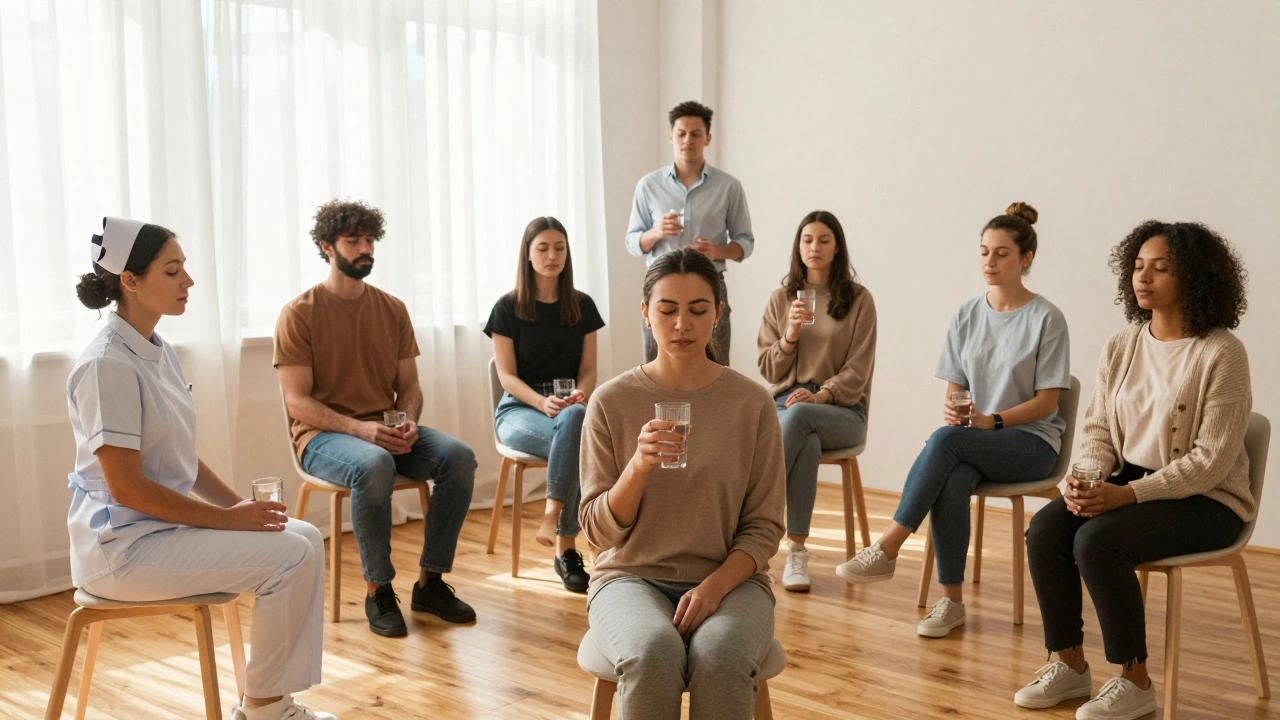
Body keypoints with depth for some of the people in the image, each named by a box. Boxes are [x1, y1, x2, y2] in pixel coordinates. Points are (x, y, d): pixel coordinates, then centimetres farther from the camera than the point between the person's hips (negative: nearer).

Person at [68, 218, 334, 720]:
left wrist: (239, 505, 2)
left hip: (164, 523, 9)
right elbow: (126, 487, -21)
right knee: (291, 556, -17)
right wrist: (227, 519, -16)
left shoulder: (159, 352, 10)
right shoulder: (108, 365, -18)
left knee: (305, 537, 0)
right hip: (123, 545, -9)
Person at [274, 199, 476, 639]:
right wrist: (360, 428, -24)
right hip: (323, 434, -5)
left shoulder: (392, 310, 12)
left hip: (386, 430, 5)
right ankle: (377, 591, -20)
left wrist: (408, 423, -10)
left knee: (459, 457, -22)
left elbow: (409, 385, 13)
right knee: (374, 466, -38)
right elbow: (297, 402, -10)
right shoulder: (300, 314, -3)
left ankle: (430, 581, -11)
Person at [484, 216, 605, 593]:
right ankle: (566, 546, -33)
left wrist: (579, 395, -15)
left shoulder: (582, 306, 11)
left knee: (574, 420, -37)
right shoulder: (508, 308, 2)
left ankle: (553, 516, -32)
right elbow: (507, 375, -2)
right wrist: (544, 403, -21)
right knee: (576, 428, -36)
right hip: (518, 409, -3)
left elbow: (588, 370, 10)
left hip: (569, 405, 3)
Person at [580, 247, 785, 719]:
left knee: (719, 659, -34)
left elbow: (764, 528, 3)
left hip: (729, 578, 0)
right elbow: (600, 531, 0)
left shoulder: (752, 404, 1)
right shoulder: (611, 402, 0)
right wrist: (638, 466, -18)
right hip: (632, 577, 0)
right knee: (654, 654, -34)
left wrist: (714, 586, -15)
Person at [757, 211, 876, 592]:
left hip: (841, 408, -1)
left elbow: (858, 368, -1)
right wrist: (790, 335, -9)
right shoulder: (781, 298, 12)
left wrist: (820, 395, -18)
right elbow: (769, 370, 10)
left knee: (799, 415, -38)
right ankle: (796, 552, -33)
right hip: (786, 400, 1)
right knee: (808, 443, -36)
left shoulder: (858, 299, 5)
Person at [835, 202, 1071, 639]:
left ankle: (887, 549, -31)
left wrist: (991, 421, -20)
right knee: (952, 481, -33)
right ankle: (951, 600, -25)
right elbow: (953, 389, 11)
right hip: (970, 442, 4)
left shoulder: (1046, 319, -3)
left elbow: (1045, 402, -5)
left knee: (946, 439, -34)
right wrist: (952, 410, -13)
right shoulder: (967, 316, 11)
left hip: (1031, 441, -3)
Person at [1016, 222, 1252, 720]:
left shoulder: (1221, 353, -15)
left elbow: (1211, 460, -18)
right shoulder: (1121, 347, 6)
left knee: (1097, 540, -29)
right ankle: (1070, 666, -4)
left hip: (1205, 499, -6)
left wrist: (1129, 494, -25)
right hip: (1128, 483, 6)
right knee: (1044, 528, -18)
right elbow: (1097, 429, 9)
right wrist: (1085, 477, -12)